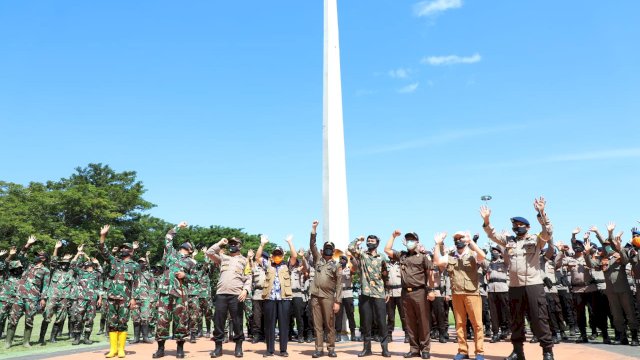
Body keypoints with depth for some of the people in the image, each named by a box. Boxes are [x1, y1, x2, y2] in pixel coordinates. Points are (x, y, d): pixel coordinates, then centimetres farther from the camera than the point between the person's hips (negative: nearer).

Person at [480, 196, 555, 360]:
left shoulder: (536, 240, 3)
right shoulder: (508, 240, 14)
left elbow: (548, 232, -13)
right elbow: (492, 235, 11)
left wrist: (541, 213, -26)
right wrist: (486, 220, -5)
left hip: (533, 285, -4)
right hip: (514, 287, 4)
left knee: (539, 319, -2)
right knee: (516, 320, 11)